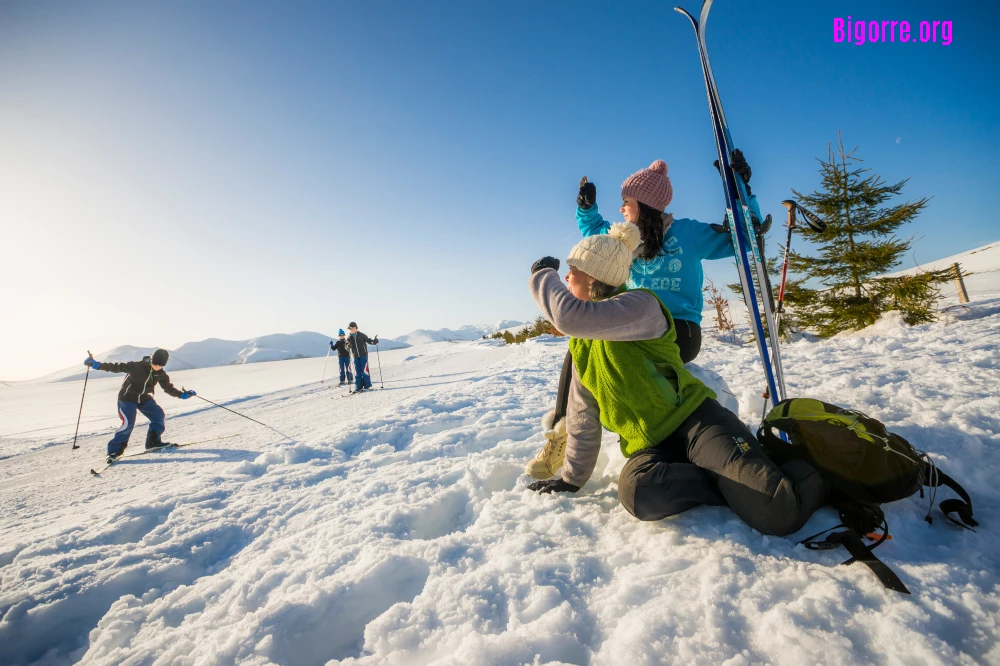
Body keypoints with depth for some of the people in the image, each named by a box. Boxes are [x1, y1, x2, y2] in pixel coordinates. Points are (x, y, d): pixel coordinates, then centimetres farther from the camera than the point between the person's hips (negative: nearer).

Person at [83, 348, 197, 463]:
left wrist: (182, 395, -3)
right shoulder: (136, 366, -21)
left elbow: (168, 388, 5)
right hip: (127, 398, -5)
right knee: (128, 423, -17)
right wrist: (97, 365, -21)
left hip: (145, 399, 6)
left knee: (158, 415, -4)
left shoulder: (161, 374, -6)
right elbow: (117, 367, -15)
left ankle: (153, 442, 12)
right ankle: (114, 451, -3)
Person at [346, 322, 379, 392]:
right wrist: (348, 346, -21)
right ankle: (359, 387, 11)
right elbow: (347, 347, 3)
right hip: (356, 356, 4)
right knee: (357, 372, 5)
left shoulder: (361, 335, -3)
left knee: (364, 370, -5)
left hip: (363, 355, -4)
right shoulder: (349, 337, 6)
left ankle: (367, 386, 3)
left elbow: (368, 340, 1)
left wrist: (374, 341, -19)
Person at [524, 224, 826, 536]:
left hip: (693, 421, -5)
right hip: (649, 446, 5)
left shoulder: (640, 305, -11)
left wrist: (543, 274, -12)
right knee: (636, 492, -31)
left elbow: (572, 317, -31)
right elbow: (582, 416, 16)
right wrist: (572, 478, 18)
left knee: (781, 512, -24)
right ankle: (737, 487, -7)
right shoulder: (581, 343, 13)